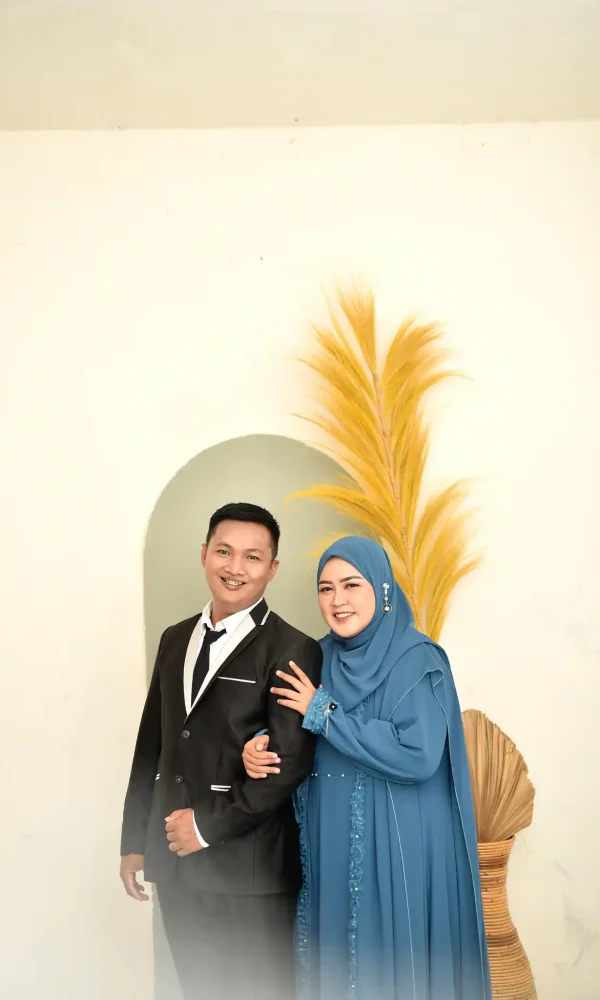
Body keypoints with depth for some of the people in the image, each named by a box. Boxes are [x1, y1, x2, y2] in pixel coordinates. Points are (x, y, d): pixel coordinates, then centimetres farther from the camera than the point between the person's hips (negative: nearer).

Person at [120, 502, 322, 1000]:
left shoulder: (293, 650, -11)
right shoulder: (176, 639, 10)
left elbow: (292, 763, -15)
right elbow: (152, 744, 13)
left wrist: (209, 825, -13)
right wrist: (134, 839, 12)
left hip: (249, 870, -6)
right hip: (174, 861, 6)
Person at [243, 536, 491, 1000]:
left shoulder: (418, 661, -12)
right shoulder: (321, 657, 6)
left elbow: (418, 756, -22)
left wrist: (325, 713, -17)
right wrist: (261, 747, -12)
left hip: (399, 847, -5)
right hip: (331, 841, 6)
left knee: (395, 960, 5)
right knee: (336, 949, 14)